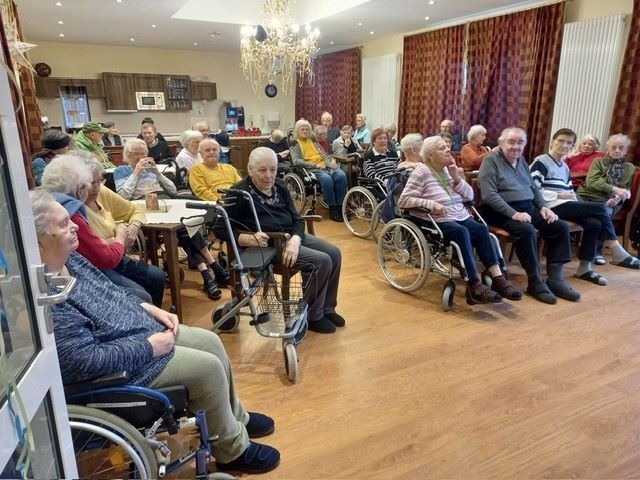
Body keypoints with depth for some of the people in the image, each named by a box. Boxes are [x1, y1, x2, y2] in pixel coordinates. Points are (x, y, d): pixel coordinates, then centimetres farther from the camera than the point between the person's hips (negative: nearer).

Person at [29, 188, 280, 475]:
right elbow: (85, 361, -30)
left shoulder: (66, 258, -1)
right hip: (123, 365, -10)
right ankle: (233, 451, 12)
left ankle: (236, 417, 30)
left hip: (139, 329, 10)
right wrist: (149, 347, -22)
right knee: (208, 367, -11)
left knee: (210, 342, 8)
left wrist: (150, 309, 1)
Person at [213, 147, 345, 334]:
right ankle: (312, 316, -1)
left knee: (334, 253, -3)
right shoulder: (240, 193, -12)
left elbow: (297, 219, 4)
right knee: (321, 261, -21)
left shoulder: (279, 187, 6)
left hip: (292, 236, 8)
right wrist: (249, 239, -28)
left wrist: (295, 241, -18)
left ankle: (327, 308, 15)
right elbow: (220, 229, -11)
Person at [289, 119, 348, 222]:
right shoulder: (294, 144, 9)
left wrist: (331, 161, 1)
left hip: (325, 165, 5)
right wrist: (315, 165, -14)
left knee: (341, 175, -24)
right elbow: (296, 161, -7)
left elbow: (324, 154, 25)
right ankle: (332, 209, -23)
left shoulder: (314, 141, 26)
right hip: (311, 169, -5)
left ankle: (340, 206, -19)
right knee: (327, 179, -36)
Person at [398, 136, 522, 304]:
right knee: (461, 232, -33)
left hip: (460, 216, 6)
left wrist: (456, 178, -4)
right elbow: (403, 200, -12)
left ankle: (498, 279, -26)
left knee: (481, 229, -22)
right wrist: (430, 204, -22)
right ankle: (474, 286, -33)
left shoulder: (448, 169, 15)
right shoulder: (421, 172, -3)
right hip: (437, 221, -6)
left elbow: (470, 196, 12)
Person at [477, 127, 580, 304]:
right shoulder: (491, 160, -7)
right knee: (527, 230, -33)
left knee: (561, 227, -8)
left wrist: (543, 206, 3)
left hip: (528, 208, 8)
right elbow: (489, 195, -18)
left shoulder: (521, 160, 17)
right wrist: (513, 213, -25)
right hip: (502, 211, -8)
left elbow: (534, 188, 23)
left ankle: (555, 278, -7)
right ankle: (535, 281, -19)